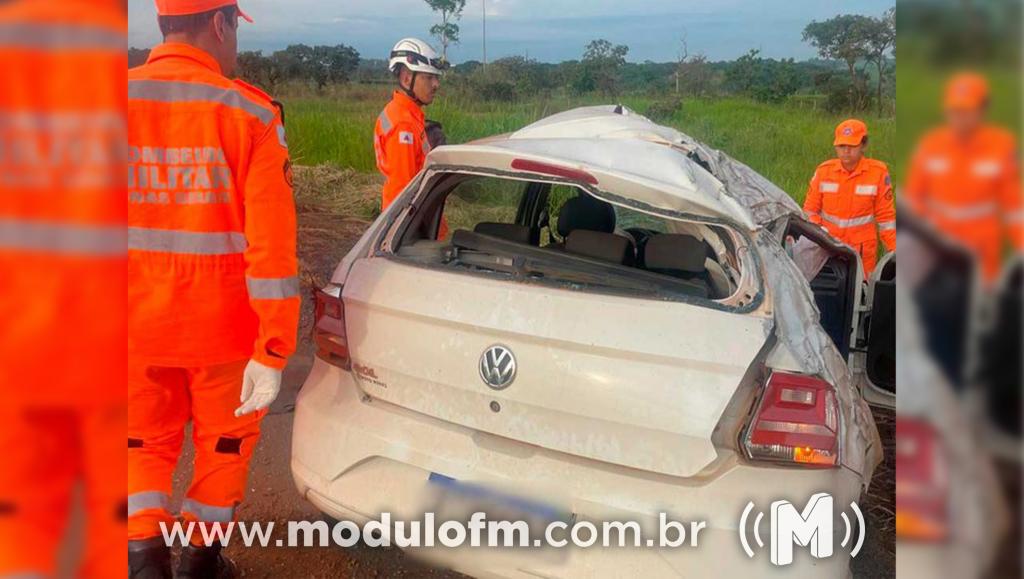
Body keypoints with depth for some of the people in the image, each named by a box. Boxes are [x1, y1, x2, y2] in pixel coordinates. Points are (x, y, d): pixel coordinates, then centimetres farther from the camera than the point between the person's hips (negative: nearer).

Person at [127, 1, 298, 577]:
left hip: (136, 324, 2)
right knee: (223, 441, 21)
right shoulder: (249, 113, -12)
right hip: (222, 324, -2)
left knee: (147, 443, 23)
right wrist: (273, 351, -14)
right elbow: (271, 243, -17)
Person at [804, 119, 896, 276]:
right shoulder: (824, 171, 0)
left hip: (862, 250, -1)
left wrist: (893, 250, 1)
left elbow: (885, 215, 2)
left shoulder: (878, 172, -4)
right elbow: (810, 210, 6)